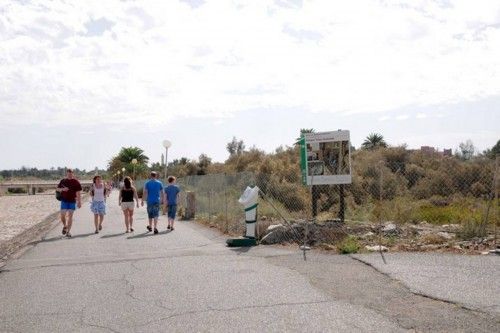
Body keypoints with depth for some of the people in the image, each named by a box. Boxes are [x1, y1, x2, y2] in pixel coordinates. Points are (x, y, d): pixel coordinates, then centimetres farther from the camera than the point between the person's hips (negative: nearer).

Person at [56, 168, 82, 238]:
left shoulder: (76, 182, -2)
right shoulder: (63, 181, 5)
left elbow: (78, 193, -2)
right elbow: (57, 189, 11)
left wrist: (79, 202, -6)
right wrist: (62, 189, -11)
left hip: (72, 201, -2)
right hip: (64, 201, 2)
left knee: (70, 216, -2)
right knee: (62, 216, -3)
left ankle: (68, 231, 6)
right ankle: (65, 226, 25)